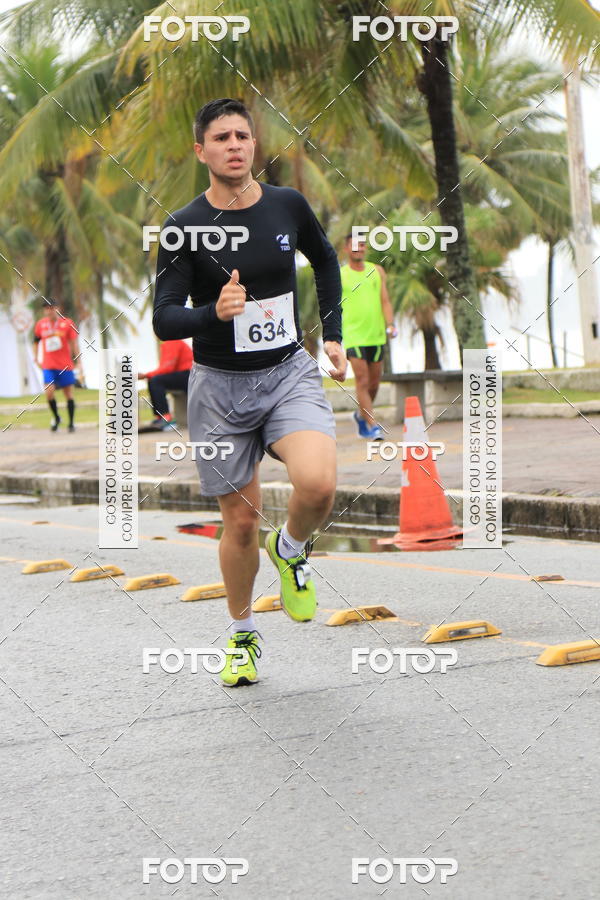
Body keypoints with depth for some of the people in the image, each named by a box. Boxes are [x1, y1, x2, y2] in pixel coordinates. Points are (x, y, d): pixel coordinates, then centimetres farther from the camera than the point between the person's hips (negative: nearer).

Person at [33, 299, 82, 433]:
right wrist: (37, 358, 16)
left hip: (65, 365, -1)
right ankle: (56, 418, 9)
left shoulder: (67, 323, -2)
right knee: (49, 392, -14)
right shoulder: (41, 324, 4)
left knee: (68, 394, 4)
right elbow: (36, 341, 18)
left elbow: (74, 343, -2)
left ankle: (71, 423, 16)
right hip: (48, 365, 1)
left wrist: (79, 362, -6)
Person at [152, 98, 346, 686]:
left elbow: (325, 261, 20)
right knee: (241, 521, 5)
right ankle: (242, 635, 29)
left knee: (317, 484, -26)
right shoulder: (185, 227, -9)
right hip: (219, 385, -1)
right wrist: (214, 312, -32)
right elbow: (164, 320, -12)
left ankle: (291, 550, 9)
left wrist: (332, 335, 14)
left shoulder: (288, 206, 0)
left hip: (290, 373, 1)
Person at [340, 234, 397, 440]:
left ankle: (361, 414, 34)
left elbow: (385, 301, 6)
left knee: (374, 381, 10)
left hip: (376, 335, 4)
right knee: (362, 381, -12)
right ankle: (372, 426, -13)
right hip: (353, 336, -4)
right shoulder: (339, 275, 2)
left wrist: (390, 325, -8)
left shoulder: (377, 271, 10)